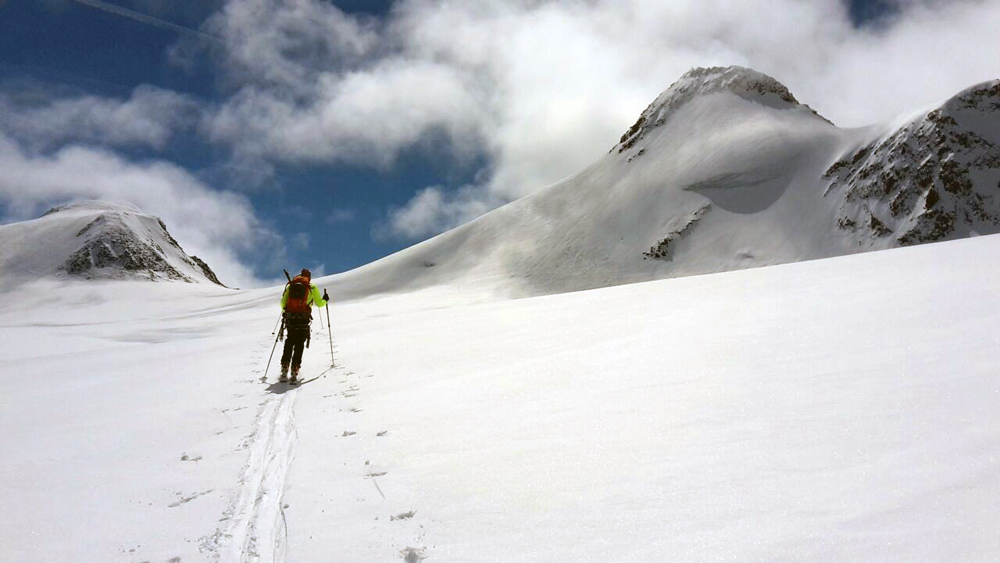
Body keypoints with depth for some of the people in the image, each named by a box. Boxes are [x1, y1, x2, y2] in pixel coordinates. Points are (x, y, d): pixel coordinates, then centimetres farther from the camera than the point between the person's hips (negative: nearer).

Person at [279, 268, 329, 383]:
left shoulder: (290, 285, 13)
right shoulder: (312, 287, 7)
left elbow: (283, 303, 10)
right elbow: (319, 304, 9)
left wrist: (285, 311, 31)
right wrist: (325, 300, 30)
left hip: (290, 319, 3)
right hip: (303, 320, -3)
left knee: (289, 344, 14)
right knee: (299, 345, 1)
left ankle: (284, 371, 8)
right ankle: (294, 373, -7)